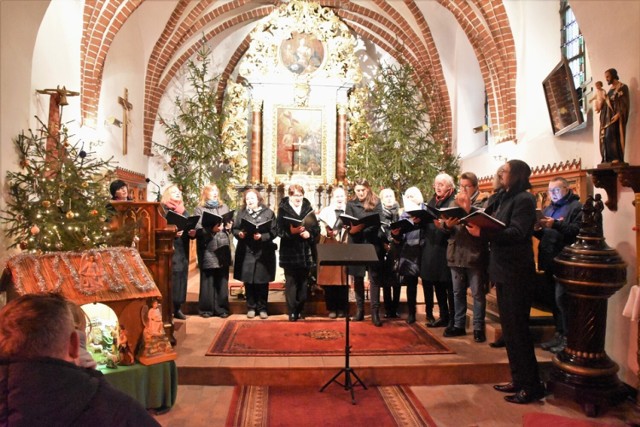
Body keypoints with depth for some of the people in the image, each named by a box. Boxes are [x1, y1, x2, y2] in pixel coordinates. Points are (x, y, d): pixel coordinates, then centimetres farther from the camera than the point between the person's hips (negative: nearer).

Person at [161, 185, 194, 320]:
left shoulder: (184, 211, 19)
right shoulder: (163, 209, -1)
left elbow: (190, 227, 18)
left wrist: (192, 233, -3)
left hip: (182, 250, 6)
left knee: (181, 275, 5)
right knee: (170, 276, -9)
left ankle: (178, 308, 13)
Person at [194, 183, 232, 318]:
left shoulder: (224, 207, 17)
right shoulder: (199, 209, 3)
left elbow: (230, 224, 18)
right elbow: (197, 229, -8)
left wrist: (228, 227, -3)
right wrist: (211, 229, -21)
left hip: (223, 248, 4)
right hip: (207, 249, -4)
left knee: (222, 279, 6)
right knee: (207, 279, 1)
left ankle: (222, 308, 14)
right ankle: (206, 308, 11)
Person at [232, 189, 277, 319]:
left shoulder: (268, 213, 1)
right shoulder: (241, 213, 10)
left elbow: (274, 232, -4)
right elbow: (234, 229, 10)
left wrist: (262, 236, -18)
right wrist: (239, 233, -12)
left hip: (263, 252, -2)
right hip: (246, 252, 2)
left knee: (262, 281, 4)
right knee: (248, 281, 6)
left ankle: (262, 308, 17)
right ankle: (251, 307, 19)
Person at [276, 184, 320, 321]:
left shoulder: (308, 208, 8)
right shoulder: (283, 209, -1)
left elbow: (317, 227, 5)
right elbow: (279, 230, -8)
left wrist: (309, 233, -14)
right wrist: (291, 231, -24)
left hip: (306, 252, 3)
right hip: (289, 252, -3)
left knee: (303, 282, 10)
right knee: (291, 282, 2)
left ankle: (301, 310, 22)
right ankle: (292, 312, 10)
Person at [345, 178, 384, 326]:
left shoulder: (376, 202, 4)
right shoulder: (351, 204, 7)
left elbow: (378, 221, -5)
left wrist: (361, 229, -20)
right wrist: (352, 229, -22)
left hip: (373, 243, -1)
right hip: (357, 244, 2)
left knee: (374, 277, -3)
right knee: (358, 277, 7)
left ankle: (375, 312, 1)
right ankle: (360, 309, 19)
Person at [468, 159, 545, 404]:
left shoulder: (524, 199, -11)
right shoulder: (506, 199, 17)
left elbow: (516, 233, -23)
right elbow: (495, 226, 13)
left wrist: (482, 233, -29)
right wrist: (475, 224, -1)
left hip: (516, 272, -9)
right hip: (503, 271, 9)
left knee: (517, 328, -3)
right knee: (509, 328, 14)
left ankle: (532, 386, 8)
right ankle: (519, 380, 25)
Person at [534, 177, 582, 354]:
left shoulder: (577, 207, -3)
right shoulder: (548, 209, 20)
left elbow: (578, 231, -19)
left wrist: (555, 224, -26)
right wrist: (537, 230, -2)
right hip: (550, 261, 8)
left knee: (562, 299, -9)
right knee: (555, 299, 12)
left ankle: (568, 337, 3)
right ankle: (559, 334, 21)